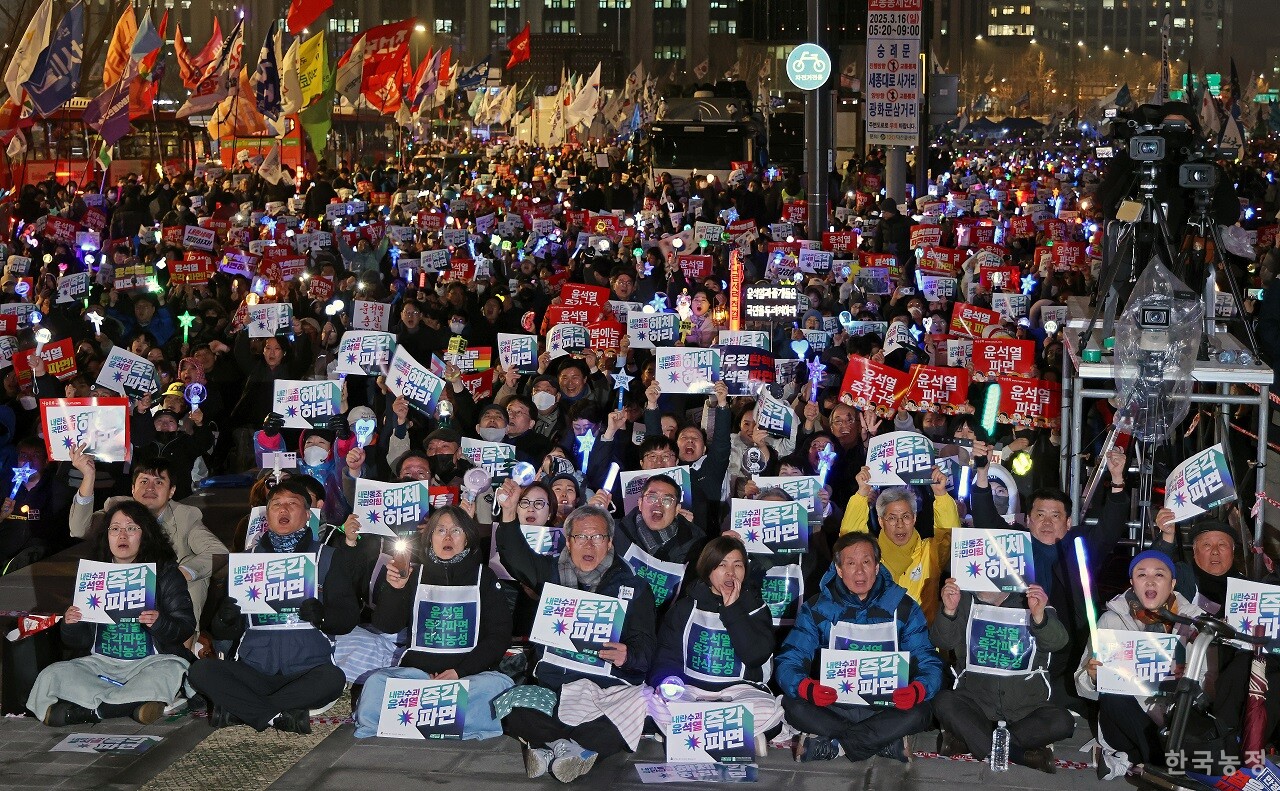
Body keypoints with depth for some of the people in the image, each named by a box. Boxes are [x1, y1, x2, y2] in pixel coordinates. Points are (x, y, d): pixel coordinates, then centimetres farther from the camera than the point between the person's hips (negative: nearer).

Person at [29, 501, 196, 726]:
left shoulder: (165, 572, 3)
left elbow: (186, 627, -4)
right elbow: (81, 640, 11)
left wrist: (159, 623, -25)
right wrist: (70, 624, -12)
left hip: (150, 662, -3)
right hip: (102, 662, 3)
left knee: (171, 672, -36)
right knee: (51, 676, -20)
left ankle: (87, 709, -30)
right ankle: (134, 705, -29)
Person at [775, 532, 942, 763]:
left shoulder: (903, 608, 5)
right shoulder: (816, 609, 4)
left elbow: (930, 664, 0)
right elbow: (788, 663, -4)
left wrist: (918, 690, -26)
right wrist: (807, 688, -30)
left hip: (885, 707, 0)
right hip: (833, 706, 0)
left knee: (920, 712, -31)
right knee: (793, 705, -30)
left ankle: (829, 744, -24)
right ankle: (886, 742, -22)